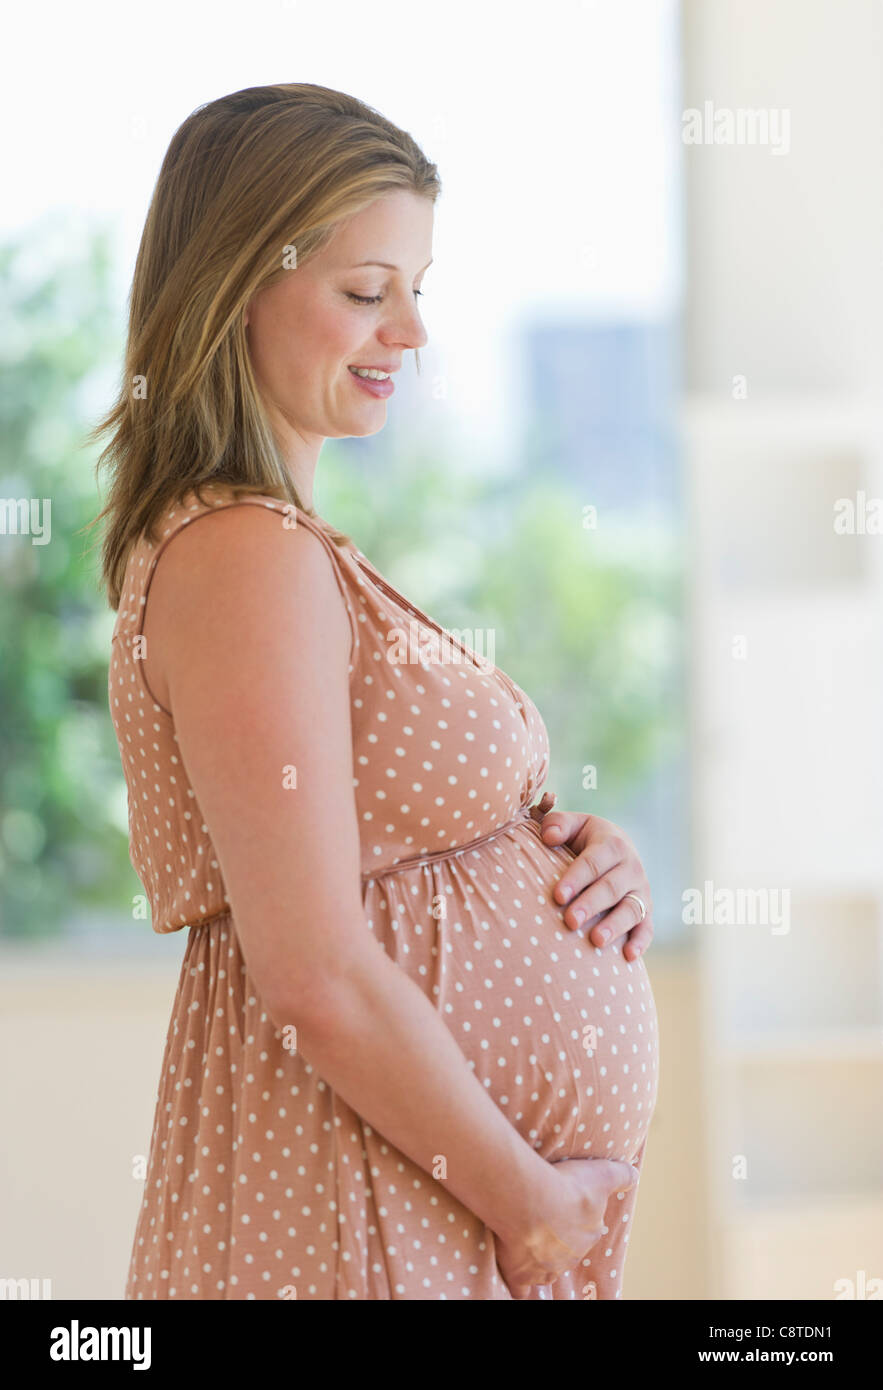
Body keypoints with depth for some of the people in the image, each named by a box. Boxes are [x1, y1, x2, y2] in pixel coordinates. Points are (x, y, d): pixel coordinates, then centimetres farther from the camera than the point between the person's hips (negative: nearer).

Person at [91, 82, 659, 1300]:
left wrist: (575, 860, 0)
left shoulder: (289, 547, 13)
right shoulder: (245, 559, -18)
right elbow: (315, 976, -22)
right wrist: (535, 1200, -14)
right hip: (363, 1218, -9)